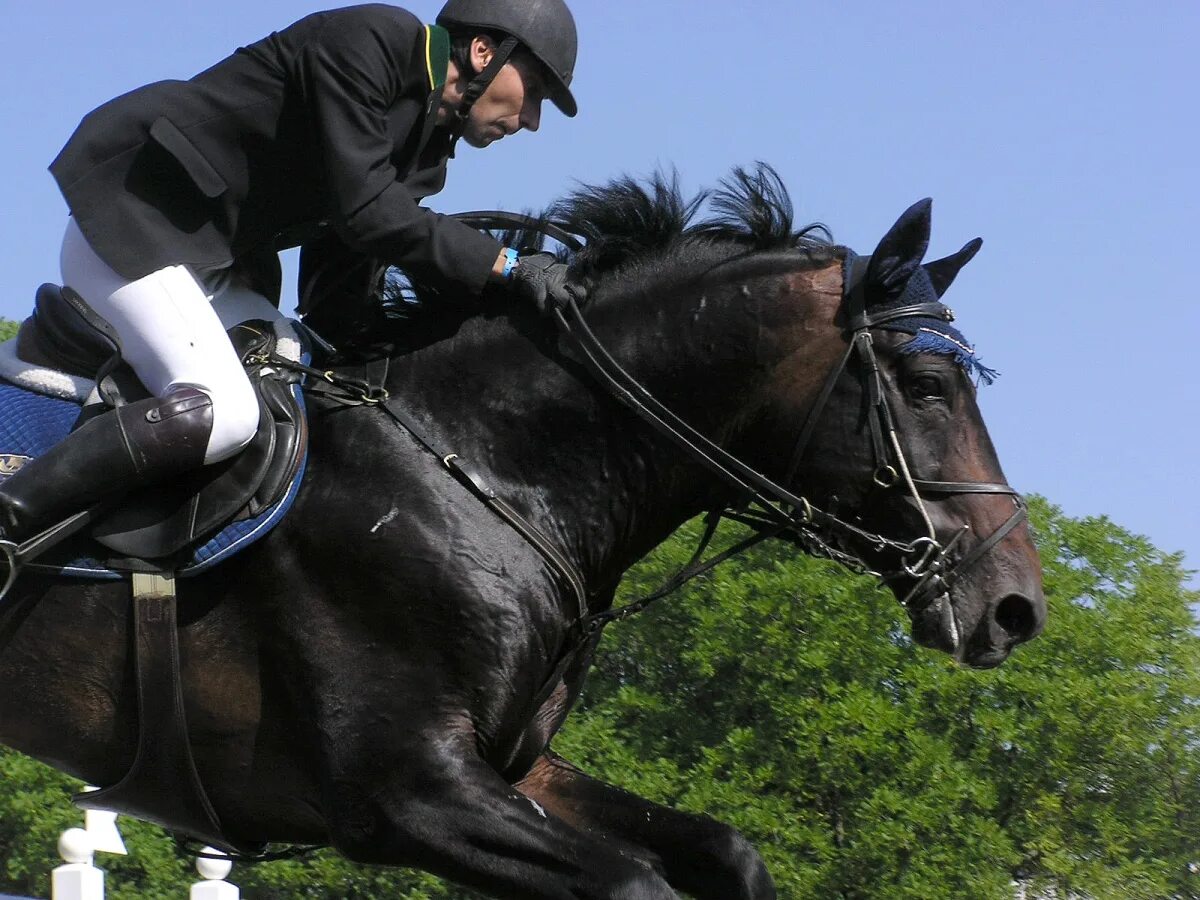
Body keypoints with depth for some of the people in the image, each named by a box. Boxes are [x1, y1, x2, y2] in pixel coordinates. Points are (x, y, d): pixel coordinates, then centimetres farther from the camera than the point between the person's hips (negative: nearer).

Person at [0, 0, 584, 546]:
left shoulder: (428, 143, 12)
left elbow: (342, 255, 14)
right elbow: (362, 211, -24)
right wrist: (503, 265, -22)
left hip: (215, 263, 11)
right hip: (129, 220, -11)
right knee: (221, 412, -27)